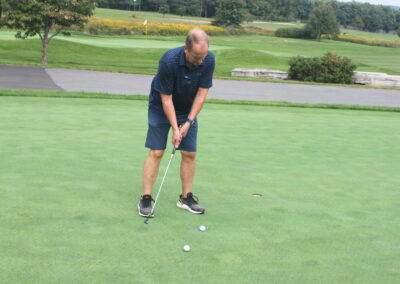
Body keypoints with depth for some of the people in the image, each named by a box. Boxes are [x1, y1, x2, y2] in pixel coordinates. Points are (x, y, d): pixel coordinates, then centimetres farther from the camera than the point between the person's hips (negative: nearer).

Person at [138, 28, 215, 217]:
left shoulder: (208, 60, -21)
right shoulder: (169, 61, -32)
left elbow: (202, 93, -14)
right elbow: (166, 99, -24)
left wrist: (189, 122, -17)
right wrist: (175, 128, -24)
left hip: (188, 111, 4)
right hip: (161, 108, -4)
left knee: (190, 154, 1)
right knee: (156, 152, -8)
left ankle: (186, 197, 12)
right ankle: (146, 198, -4)